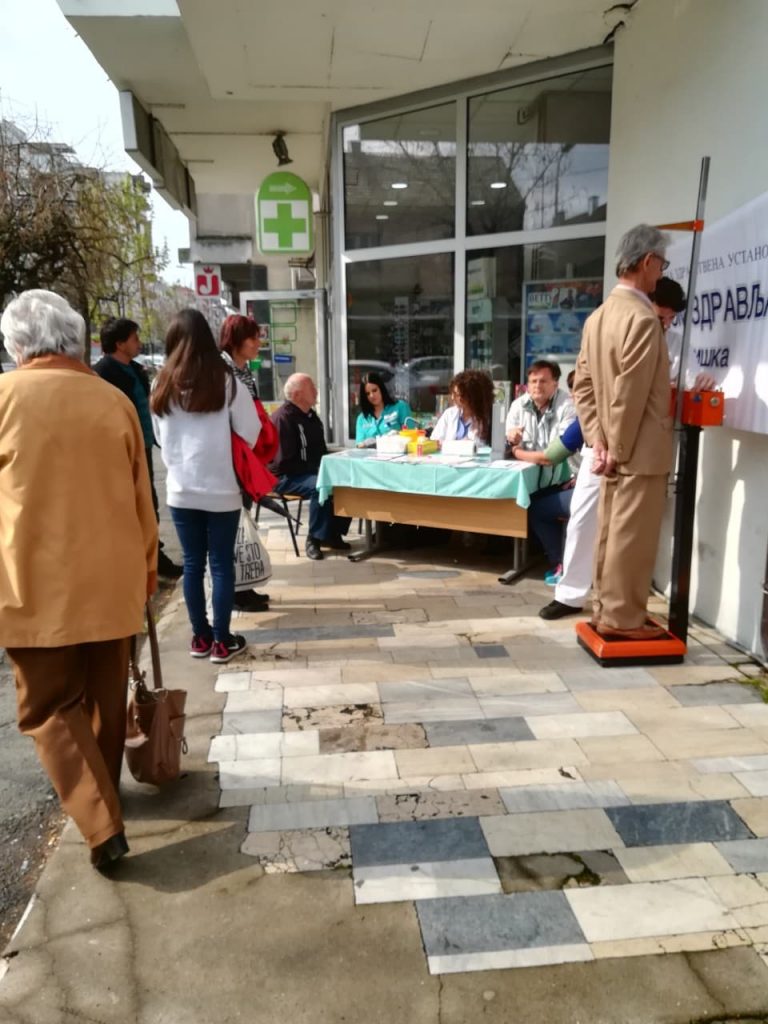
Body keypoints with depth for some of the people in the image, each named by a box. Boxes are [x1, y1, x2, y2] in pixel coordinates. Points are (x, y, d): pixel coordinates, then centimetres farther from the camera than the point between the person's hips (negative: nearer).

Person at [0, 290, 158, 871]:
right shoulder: (115, 401, 1)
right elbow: (141, 497, 7)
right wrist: (148, 565, 19)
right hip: (111, 576, 3)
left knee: (49, 706, 8)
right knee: (106, 697, 18)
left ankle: (101, 824, 0)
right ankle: (102, 796, 36)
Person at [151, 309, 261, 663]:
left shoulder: (162, 386, 1)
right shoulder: (226, 382, -11)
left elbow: (161, 438, 10)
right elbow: (251, 434, -7)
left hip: (180, 489, 3)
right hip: (221, 489, -3)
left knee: (192, 563, 12)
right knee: (221, 564, 6)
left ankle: (200, 637, 21)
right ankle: (222, 641, 13)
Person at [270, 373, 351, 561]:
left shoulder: (310, 415, 11)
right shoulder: (283, 418, -18)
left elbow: (319, 451, 21)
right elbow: (284, 462, -24)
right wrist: (317, 469, -22)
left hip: (312, 472, 9)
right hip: (285, 477, -9)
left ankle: (333, 533, 1)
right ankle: (314, 539, -20)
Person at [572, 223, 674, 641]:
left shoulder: (598, 316, 10)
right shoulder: (642, 317, -17)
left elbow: (582, 384, 8)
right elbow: (630, 393, -22)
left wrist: (598, 440, 4)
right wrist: (619, 448, -14)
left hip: (615, 448, 9)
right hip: (641, 450, -9)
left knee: (611, 533, 14)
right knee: (632, 536, 0)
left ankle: (607, 610, 24)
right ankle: (622, 617, 9)